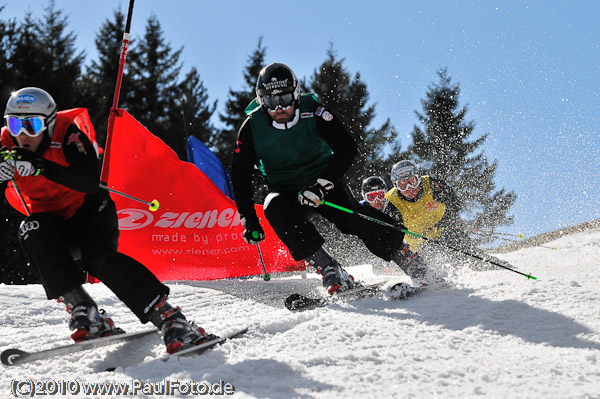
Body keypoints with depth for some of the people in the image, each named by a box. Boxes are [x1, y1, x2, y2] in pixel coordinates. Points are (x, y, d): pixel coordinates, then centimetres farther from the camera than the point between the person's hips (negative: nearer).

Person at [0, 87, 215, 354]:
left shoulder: (68, 132, -20)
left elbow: (91, 182, -34)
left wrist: (41, 167, -44)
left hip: (90, 209, -4)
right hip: (52, 220, 4)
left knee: (100, 258, -30)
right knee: (32, 232, -29)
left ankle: (169, 320, -32)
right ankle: (82, 310, -32)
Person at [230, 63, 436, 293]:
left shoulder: (313, 113, -14)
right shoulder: (252, 127, -10)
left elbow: (347, 149, -16)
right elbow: (240, 175, -2)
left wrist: (322, 184, -28)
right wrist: (248, 220, -9)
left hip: (322, 184, -1)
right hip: (285, 192, 1)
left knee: (352, 218, -25)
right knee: (274, 208, -32)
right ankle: (330, 270, -34)